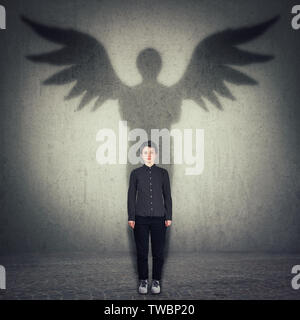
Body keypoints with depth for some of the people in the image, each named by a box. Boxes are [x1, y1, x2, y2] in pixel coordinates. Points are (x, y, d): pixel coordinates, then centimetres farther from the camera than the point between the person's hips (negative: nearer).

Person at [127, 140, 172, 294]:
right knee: (142, 251, 4)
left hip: (159, 218, 0)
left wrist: (169, 217, 2)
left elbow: (167, 196, 7)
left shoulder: (163, 173, 4)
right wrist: (131, 217, 0)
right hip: (140, 218, 0)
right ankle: (143, 281, 17)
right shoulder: (135, 173, 3)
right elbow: (131, 196, 4)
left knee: (158, 251, 3)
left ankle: (156, 281, 17)